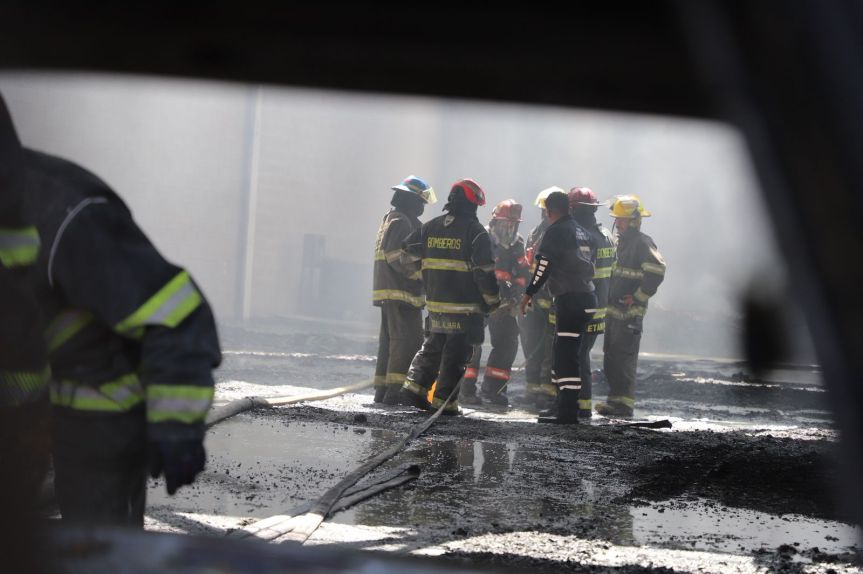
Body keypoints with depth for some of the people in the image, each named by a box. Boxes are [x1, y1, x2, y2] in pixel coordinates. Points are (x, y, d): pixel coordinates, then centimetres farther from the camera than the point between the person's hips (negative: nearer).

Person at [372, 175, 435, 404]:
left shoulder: (390, 219, 21)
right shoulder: (402, 222, -12)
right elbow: (398, 258, -21)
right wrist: (423, 274, -18)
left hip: (387, 292, 11)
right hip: (401, 292, -11)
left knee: (390, 340, 13)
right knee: (407, 340, -12)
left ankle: (382, 389, 14)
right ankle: (395, 390, -17)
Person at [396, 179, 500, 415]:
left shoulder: (430, 227, 8)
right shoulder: (475, 231, -10)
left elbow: (410, 253, 14)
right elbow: (484, 269, -14)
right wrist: (493, 300, -3)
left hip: (435, 302, 6)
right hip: (465, 306, -6)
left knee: (432, 346, 20)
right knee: (456, 354, 1)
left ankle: (414, 388, 11)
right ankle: (443, 401, -1)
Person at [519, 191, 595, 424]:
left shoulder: (556, 231, -7)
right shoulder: (582, 232, 19)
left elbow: (544, 265, -11)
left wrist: (529, 293, -4)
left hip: (570, 299, -9)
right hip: (587, 298, 9)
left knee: (566, 355, -9)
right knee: (562, 353, 16)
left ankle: (568, 412, -13)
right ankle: (564, 405, 20)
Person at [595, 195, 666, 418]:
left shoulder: (642, 243, -11)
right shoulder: (622, 242, 18)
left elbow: (656, 272, -21)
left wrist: (637, 297, -17)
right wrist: (609, 300, 17)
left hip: (630, 313, -9)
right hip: (614, 310, 9)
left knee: (624, 358, -10)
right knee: (611, 358, 12)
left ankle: (624, 403, -9)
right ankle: (615, 400, 18)